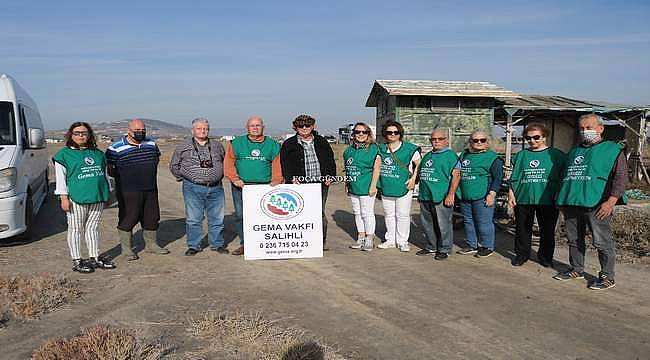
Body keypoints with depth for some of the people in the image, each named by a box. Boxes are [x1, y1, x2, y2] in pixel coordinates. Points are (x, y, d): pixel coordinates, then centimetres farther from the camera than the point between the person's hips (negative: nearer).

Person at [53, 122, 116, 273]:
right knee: (76, 229, 2)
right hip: (76, 198, -5)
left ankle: (94, 258, 20)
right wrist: (64, 197, -9)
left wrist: (107, 193, 19)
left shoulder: (98, 153, 15)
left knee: (92, 227, 12)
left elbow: (104, 174, 21)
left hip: (97, 198, 5)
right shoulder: (64, 154, 1)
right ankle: (76, 261, 10)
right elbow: (60, 178, -2)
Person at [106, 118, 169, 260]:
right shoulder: (116, 148, -9)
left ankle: (151, 244, 28)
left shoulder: (151, 143, 8)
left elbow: (157, 158, 24)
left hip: (150, 189, 6)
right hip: (128, 192, -5)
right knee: (128, 218, -1)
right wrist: (121, 177, -5)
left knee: (152, 217, 12)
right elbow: (107, 168, -4)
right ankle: (126, 248, 12)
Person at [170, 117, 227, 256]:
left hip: (215, 188, 2)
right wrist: (183, 178, 7)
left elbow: (225, 162, 23)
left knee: (217, 218, 7)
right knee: (193, 219, 2)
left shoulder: (217, 146, 11)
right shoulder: (183, 147, 5)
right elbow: (174, 166, 14)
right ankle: (193, 246, 14)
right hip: (193, 189, -2)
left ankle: (217, 244, 20)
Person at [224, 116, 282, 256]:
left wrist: (276, 180, -6)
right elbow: (229, 163, 5)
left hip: (264, 187, -1)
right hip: (241, 186, 1)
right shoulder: (237, 143, 10)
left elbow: (277, 164, 7)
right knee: (241, 216, 0)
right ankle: (244, 244, 11)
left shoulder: (272, 145, 11)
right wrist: (235, 179, -6)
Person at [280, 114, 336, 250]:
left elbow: (330, 160, 17)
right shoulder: (289, 144, 6)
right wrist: (292, 178, -12)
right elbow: (285, 164, 2)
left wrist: (330, 175, 4)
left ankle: (322, 241, 14)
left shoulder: (322, 142, 14)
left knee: (320, 213, 5)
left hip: (321, 184, 2)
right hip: (299, 185, -2)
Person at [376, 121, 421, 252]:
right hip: (386, 188, 5)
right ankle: (390, 240, 23)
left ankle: (402, 241, 11)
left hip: (404, 187, -4)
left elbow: (419, 164, -1)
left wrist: (413, 179, -10)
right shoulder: (381, 149, 10)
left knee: (403, 215, 1)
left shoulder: (410, 148, -3)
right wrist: (377, 183, 9)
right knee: (389, 215, 12)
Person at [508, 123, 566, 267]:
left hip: (547, 199, -2)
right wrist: (511, 194, 4)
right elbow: (514, 177, 11)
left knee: (547, 230, 7)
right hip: (523, 199, 2)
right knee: (523, 229, 8)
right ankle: (521, 254, 21)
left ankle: (545, 256, 22)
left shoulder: (556, 155, 3)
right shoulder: (521, 155, 11)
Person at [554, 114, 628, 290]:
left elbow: (621, 177, -7)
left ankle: (607, 277, 7)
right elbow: (565, 176, 27)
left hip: (597, 205, -6)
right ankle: (577, 270, 26)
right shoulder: (574, 151, 21)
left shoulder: (613, 150, 2)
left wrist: (611, 200, -17)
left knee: (602, 242, -4)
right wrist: (562, 199, 20)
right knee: (574, 239, 13)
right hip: (572, 203, 7)